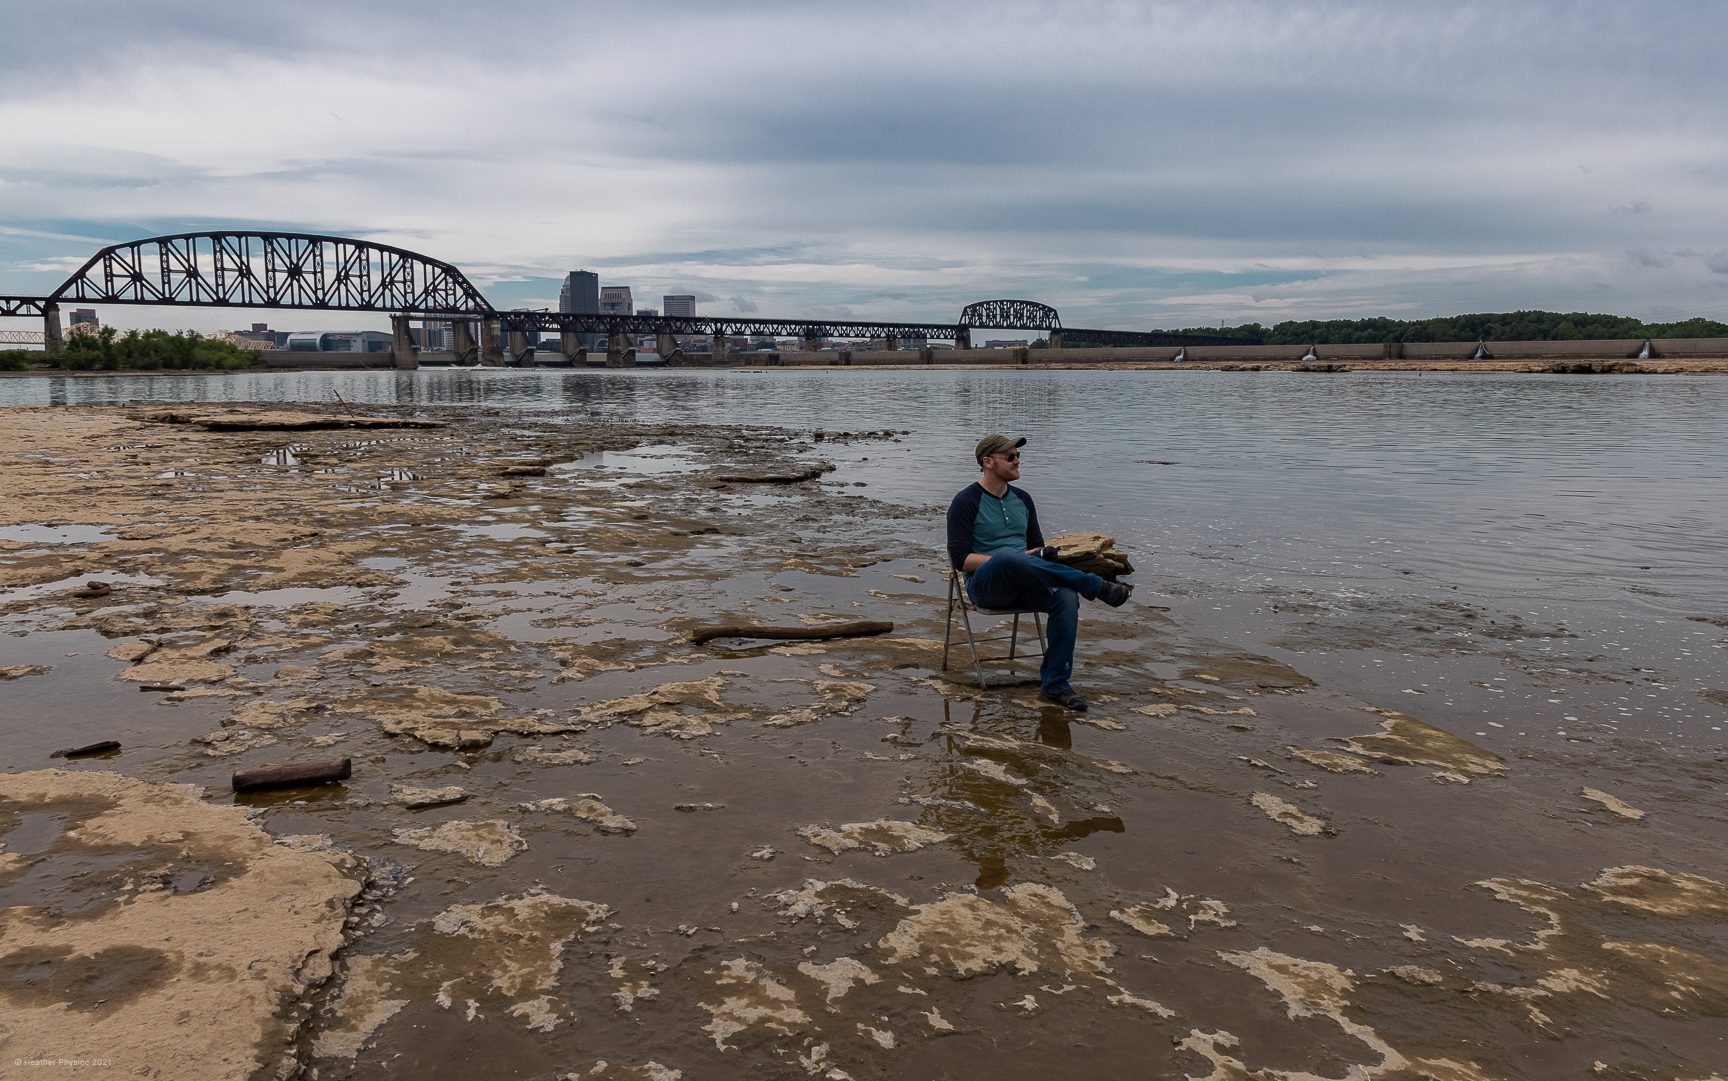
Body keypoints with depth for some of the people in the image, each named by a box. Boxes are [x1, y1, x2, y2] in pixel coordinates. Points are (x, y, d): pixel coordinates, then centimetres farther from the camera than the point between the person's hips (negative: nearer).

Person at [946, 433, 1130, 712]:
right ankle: (1097, 586, -33)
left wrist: (1045, 556, -2)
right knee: (1008, 555, -40)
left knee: (1066, 597, -27)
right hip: (985, 585, -5)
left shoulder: (1022, 499, 16)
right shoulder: (966, 502, -3)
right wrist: (1010, 561, -19)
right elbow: (961, 559, -11)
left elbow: (1036, 546, 23)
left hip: (1022, 585, 5)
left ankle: (1054, 683, -21)